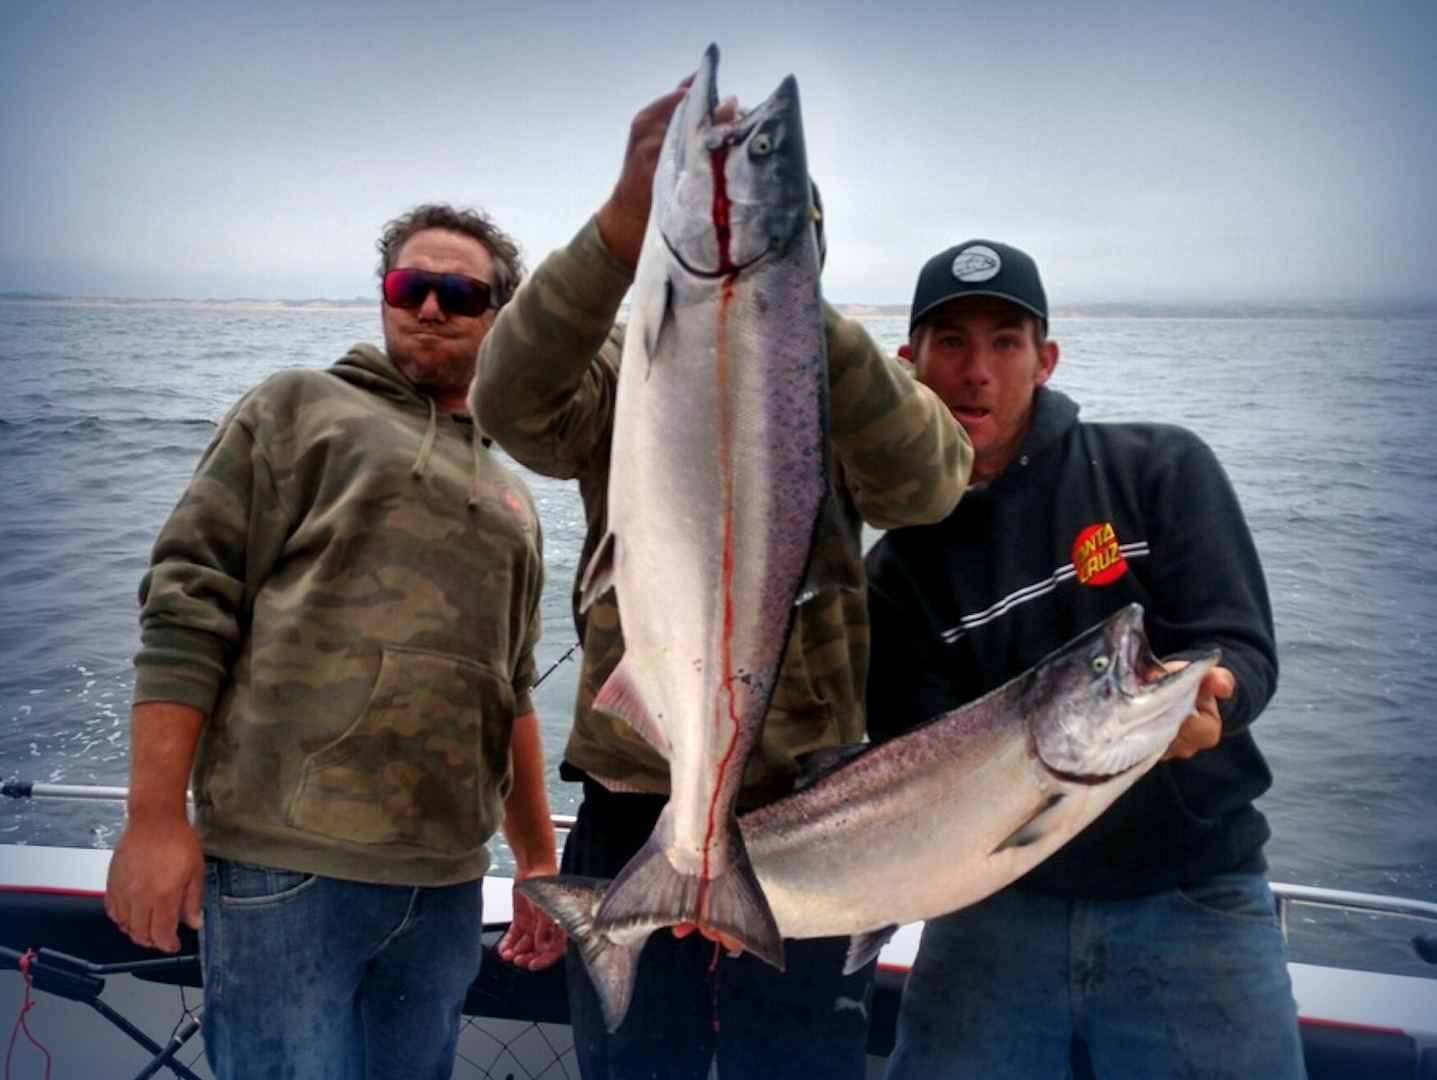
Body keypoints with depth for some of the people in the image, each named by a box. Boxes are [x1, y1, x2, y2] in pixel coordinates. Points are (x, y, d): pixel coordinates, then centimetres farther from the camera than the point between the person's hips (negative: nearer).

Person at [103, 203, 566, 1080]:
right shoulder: (298, 409, 5)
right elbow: (187, 609, -3)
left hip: (447, 882, 5)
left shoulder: (511, 498, 20)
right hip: (288, 868, -5)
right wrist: (155, 817, -11)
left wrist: (539, 860, 19)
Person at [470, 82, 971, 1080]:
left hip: (804, 814, 0)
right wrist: (625, 218, -36)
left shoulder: (844, 388, 0)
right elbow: (511, 402, -22)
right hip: (630, 810, 1)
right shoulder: (620, 374, 0)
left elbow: (924, 481, -22)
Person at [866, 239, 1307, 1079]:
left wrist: (1198, 697, -31)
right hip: (1000, 902, 2)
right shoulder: (899, 565, 3)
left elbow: (1244, 651, -10)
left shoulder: (1162, 469, -2)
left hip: (1193, 898, -1)